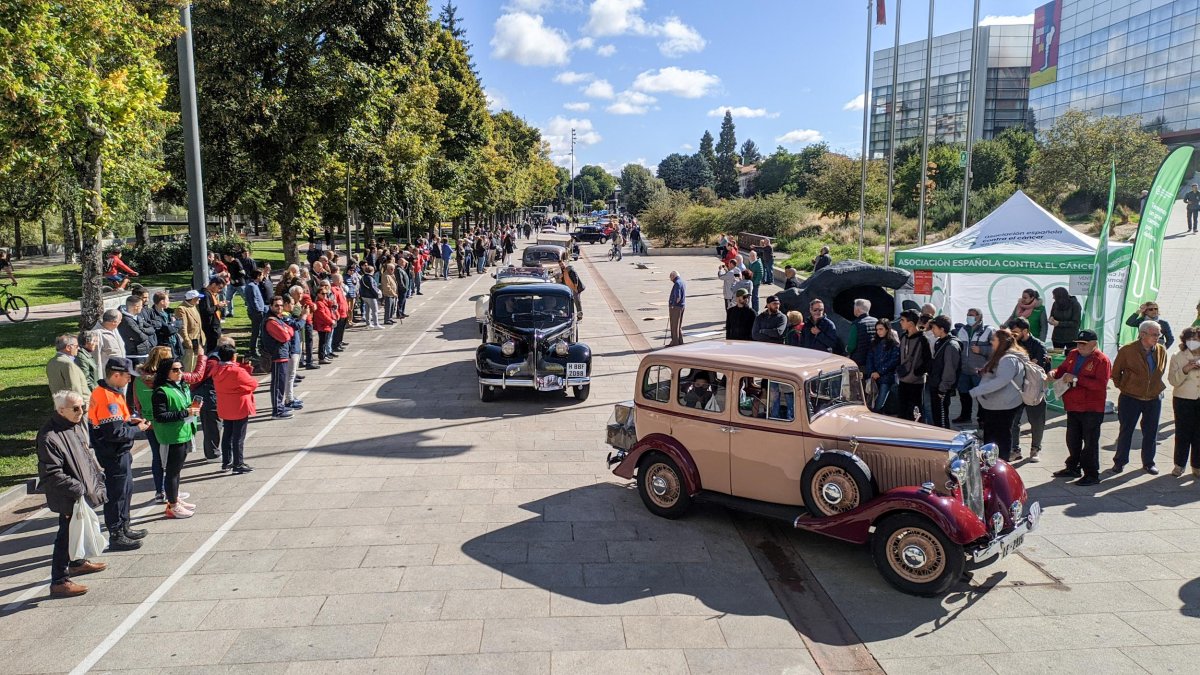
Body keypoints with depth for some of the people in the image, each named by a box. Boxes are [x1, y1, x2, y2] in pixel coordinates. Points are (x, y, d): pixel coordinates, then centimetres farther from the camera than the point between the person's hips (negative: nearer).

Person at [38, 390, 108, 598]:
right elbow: (52, 474, -25)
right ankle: (59, 582, 5)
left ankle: (77, 562, 44)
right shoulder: (49, 437, -25)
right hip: (68, 500, -9)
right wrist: (77, 489, -26)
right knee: (66, 536, -3)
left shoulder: (78, 424, 4)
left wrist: (97, 476, 14)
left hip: (84, 492, 9)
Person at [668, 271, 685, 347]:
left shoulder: (677, 284, -18)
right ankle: (680, 341, 23)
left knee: (674, 325, -2)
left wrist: (673, 305, -14)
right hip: (681, 306, 10)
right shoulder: (682, 282, 12)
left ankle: (675, 342, 1)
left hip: (675, 307, -10)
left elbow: (678, 297, -26)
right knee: (679, 325, 17)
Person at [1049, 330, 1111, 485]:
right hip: (1073, 407, 7)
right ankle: (1073, 468, 33)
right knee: (1072, 439, 18)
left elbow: (1100, 384, -23)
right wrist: (1055, 373, -4)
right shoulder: (1073, 355, 7)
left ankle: (1092, 474, 8)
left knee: (1090, 442, 0)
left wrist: (1076, 379, -26)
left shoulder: (1101, 360, -14)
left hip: (1091, 409, -7)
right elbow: (1063, 368, 20)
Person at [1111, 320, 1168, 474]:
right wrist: (1123, 387, 2)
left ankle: (1148, 462, 24)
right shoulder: (1127, 350, -12)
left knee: (1151, 432, 10)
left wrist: (1158, 387, 12)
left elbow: (1161, 372, 18)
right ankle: (1119, 461, 17)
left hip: (1154, 399, 4)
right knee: (1126, 431, 5)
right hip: (1130, 398, -4)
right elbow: (1115, 373, 0)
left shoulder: (1161, 351, 1)